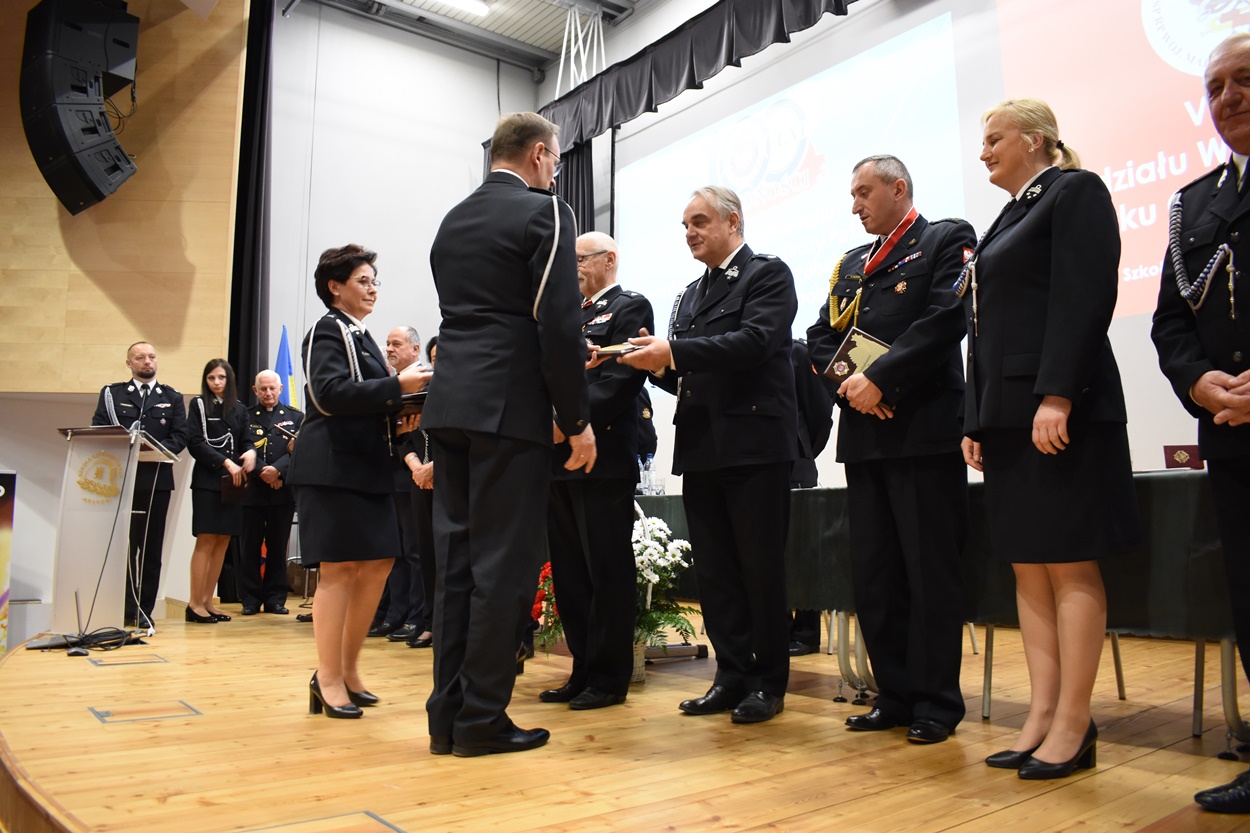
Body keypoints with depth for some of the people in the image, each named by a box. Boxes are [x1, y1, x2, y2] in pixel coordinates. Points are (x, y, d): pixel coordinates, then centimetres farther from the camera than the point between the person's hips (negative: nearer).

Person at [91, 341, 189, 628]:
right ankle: (125, 608, 6)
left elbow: (180, 436, 5)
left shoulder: (172, 397, 14)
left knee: (151, 547, 2)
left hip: (157, 478, 1)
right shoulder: (111, 394, 13)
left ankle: (144, 609, 8)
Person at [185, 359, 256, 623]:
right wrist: (225, 462, -16)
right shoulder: (198, 405, 2)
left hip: (232, 482, 4)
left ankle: (207, 600, 11)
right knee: (206, 541, -7)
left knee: (223, 542, 4)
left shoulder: (239, 409, 14)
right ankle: (195, 603, 0)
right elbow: (195, 443, -7)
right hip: (207, 480, -4)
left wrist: (251, 453, -8)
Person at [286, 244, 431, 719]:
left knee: (377, 564, 8)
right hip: (333, 465, -9)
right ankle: (328, 680, 5)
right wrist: (397, 385, -24)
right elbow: (331, 393, -21)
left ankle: (348, 669, 20)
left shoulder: (360, 336, 21)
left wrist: (398, 419, 4)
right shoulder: (328, 331, -5)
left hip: (366, 465, 9)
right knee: (340, 568, -6)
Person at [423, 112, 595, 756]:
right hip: (508, 406, -7)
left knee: (457, 556, 9)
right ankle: (481, 718, 5)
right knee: (504, 561, -1)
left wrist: (567, 361, 26)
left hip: (449, 405, 7)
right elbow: (559, 326, -12)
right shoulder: (545, 213, -3)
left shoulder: (452, 221, 19)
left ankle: (446, 714, 16)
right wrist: (577, 420, -5)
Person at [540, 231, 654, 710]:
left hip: (602, 458, -8)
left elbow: (619, 379, -14)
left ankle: (609, 677, 9)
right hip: (560, 458, 9)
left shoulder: (630, 308, -1)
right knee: (569, 573, 12)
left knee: (607, 572, -2)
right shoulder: (572, 317, 24)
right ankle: (583, 671, 22)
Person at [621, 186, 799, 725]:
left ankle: (768, 681, 14)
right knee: (715, 571, 9)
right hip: (700, 448, 7)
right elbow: (684, 378, 17)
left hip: (754, 443, -7)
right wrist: (658, 364, -4)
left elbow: (755, 342, -18)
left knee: (760, 567, 1)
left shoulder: (768, 275, 0)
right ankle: (732, 675, 20)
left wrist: (673, 351, -21)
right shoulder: (690, 295, 21)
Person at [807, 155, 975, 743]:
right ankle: (895, 696, 20)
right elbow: (821, 336, 14)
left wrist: (878, 378, -16)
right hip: (865, 433, 7)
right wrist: (848, 383, -5)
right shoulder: (851, 264, 22)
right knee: (872, 575, 8)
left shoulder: (947, 240, 3)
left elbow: (945, 319, -12)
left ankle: (937, 704, 10)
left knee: (930, 573, -2)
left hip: (925, 430, -6)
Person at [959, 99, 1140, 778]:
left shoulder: (1074, 191, 0)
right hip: (1008, 415, 9)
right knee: (1027, 567, 7)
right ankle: (1042, 716, 13)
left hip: (1059, 409, -9)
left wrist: (1056, 397, -22)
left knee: (1069, 565, -4)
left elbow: (1085, 297, -13)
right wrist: (976, 422, 13)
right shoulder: (1011, 216, 24)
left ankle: (1073, 727, 4)